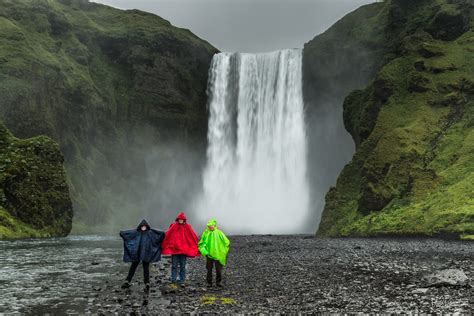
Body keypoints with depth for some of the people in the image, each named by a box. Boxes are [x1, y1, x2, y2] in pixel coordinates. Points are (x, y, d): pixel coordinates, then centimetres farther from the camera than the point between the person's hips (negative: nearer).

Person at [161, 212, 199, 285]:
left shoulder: (188, 227, 1)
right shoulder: (173, 226, -1)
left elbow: (194, 238, 0)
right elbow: (167, 236, -5)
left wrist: (196, 247, -3)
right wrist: (163, 246, -10)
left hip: (184, 250, 1)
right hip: (174, 249, -1)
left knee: (183, 266, 7)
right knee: (174, 265, 3)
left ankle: (182, 280, 13)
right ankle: (173, 279, 8)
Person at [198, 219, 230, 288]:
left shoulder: (219, 233, -3)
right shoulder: (205, 233, -1)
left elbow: (226, 242, 1)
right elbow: (201, 243, 5)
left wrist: (224, 251, -4)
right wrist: (203, 251, -7)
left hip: (218, 254, 0)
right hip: (209, 254, 1)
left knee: (219, 269, 3)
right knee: (209, 269, 6)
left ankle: (218, 282, 17)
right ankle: (209, 282, 17)